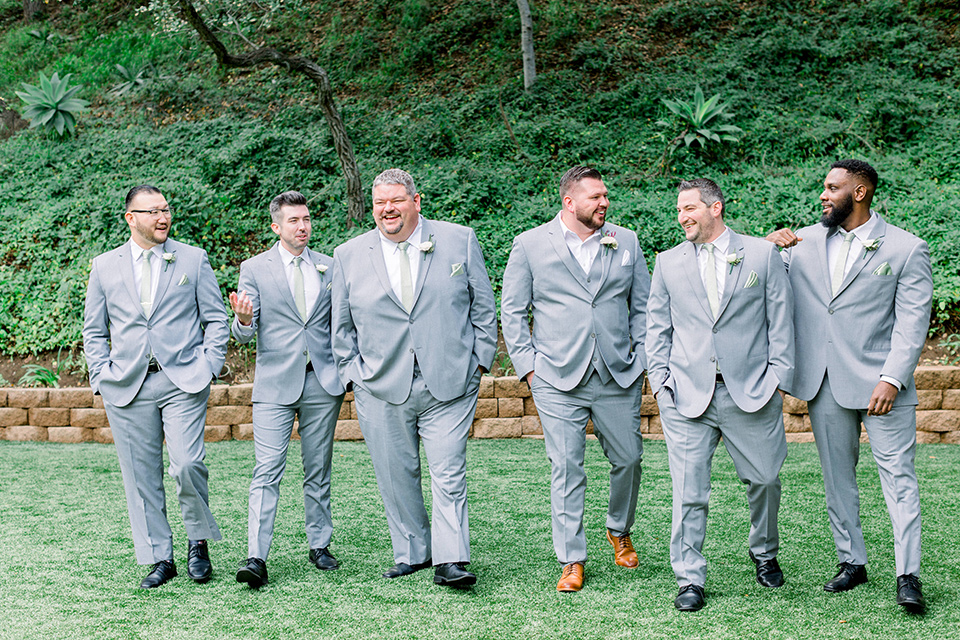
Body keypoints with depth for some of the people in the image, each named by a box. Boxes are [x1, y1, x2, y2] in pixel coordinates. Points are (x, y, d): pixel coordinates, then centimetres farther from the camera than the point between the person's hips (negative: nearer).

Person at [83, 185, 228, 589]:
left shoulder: (193, 259, 7)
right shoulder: (105, 266, 10)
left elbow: (216, 319, 9)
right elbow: (93, 331, 14)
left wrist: (209, 367, -2)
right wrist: (102, 379, 3)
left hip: (183, 381, -2)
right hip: (127, 386, 2)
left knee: (187, 465, -14)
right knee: (142, 476, 3)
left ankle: (199, 542, 9)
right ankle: (159, 559, 14)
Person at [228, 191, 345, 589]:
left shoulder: (329, 267, 11)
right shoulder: (254, 269, 3)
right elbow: (243, 334, -2)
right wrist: (244, 320, -24)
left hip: (323, 381, 3)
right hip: (276, 383, -2)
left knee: (318, 470, 10)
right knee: (267, 470, -9)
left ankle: (319, 545, 21)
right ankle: (256, 558, -12)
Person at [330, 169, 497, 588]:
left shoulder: (460, 242, 3)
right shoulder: (348, 256, 6)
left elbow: (483, 306, 9)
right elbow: (342, 327, 13)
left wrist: (480, 359, 4)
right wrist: (353, 372, 6)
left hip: (450, 384, -2)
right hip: (381, 388, 2)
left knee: (449, 474, -5)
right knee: (395, 476, 8)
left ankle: (450, 562, -1)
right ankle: (411, 553, 22)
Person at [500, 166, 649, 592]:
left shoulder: (626, 242, 10)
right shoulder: (530, 244, 3)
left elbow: (644, 306, 14)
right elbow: (512, 310, 5)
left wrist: (640, 358, 6)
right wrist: (528, 365, -1)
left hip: (618, 378, 3)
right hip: (558, 381, -2)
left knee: (628, 459, 8)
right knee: (566, 469, -3)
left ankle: (620, 531, 36)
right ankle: (572, 561, 7)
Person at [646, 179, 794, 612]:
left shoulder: (762, 255, 4)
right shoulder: (668, 263, 10)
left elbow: (781, 321, 5)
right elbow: (657, 328, 13)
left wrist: (778, 377, -2)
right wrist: (660, 379, 3)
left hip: (751, 393, 0)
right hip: (688, 396, 1)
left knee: (764, 480, 9)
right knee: (689, 492, -1)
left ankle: (764, 552, 36)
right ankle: (690, 579, 9)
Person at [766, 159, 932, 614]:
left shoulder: (907, 249, -2)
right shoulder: (805, 243, 9)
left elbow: (912, 321, -7)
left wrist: (891, 379, -17)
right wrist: (768, 247, -5)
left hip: (881, 384, -4)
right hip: (825, 384, 4)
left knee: (898, 475, -5)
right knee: (837, 478, 11)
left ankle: (907, 576, -1)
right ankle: (851, 561, 23)